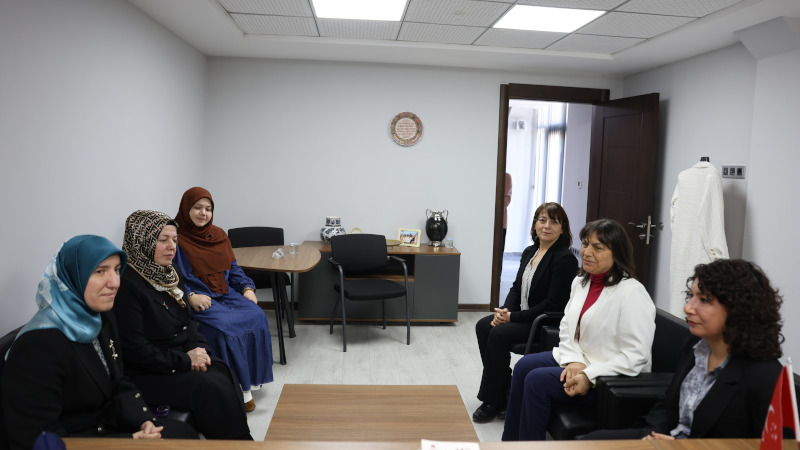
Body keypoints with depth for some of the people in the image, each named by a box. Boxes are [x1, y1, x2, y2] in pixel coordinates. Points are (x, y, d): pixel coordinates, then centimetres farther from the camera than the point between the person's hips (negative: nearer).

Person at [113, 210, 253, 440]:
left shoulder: (169, 274, 8)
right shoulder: (127, 283, -17)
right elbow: (134, 349, -19)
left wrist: (198, 348, -3)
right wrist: (184, 360, -16)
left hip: (183, 356, 7)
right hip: (148, 372, -7)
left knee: (224, 375, -18)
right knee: (208, 387, -25)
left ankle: (240, 440, -12)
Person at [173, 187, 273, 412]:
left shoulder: (218, 235, 15)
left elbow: (234, 269, 19)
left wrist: (247, 288, 1)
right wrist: (190, 296, -24)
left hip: (225, 293, 6)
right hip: (198, 300, -5)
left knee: (256, 316, -21)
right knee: (224, 327, -31)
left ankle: (250, 381, -11)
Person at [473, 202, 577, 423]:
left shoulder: (565, 259, -16)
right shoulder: (529, 252, 10)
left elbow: (554, 304, -20)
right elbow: (517, 287, 14)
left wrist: (514, 316, -20)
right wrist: (505, 311, -7)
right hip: (522, 316, 9)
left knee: (499, 334, -23)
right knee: (483, 326, -9)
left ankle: (493, 402, -9)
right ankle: (503, 388, 1)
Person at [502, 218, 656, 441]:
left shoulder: (632, 293, -21)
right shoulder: (581, 281, 6)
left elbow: (636, 356, -23)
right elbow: (566, 326, 9)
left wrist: (589, 376, -26)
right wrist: (573, 361, -9)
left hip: (614, 379, -8)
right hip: (579, 358, 8)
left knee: (537, 380, -20)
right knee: (524, 366, -5)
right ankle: (510, 441, 6)